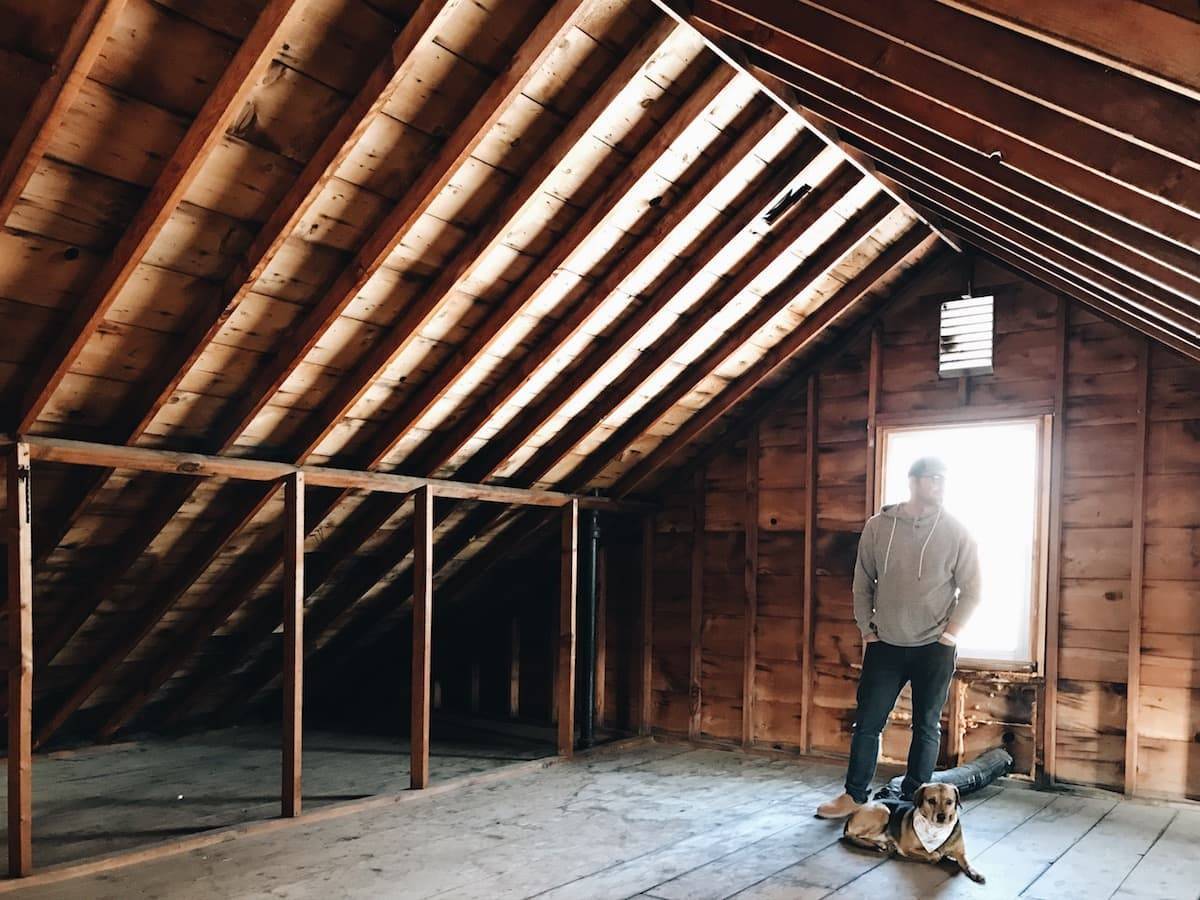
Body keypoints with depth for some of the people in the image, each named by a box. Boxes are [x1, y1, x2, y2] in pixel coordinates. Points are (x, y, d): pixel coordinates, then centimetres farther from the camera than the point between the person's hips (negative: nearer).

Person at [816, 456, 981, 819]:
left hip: (934, 648, -1)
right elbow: (862, 583, 6)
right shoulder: (878, 526, -2)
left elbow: (971, 591, -1)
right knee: (867, 721, 5)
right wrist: (867, 629, 3)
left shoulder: (956, 533, -5)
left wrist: (948, 635, -5)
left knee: (926, 726, 9)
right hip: (885, 644, 1)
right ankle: (854, 795, 18)